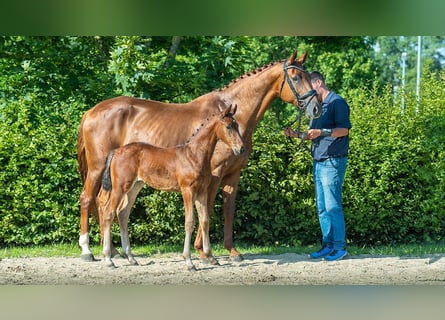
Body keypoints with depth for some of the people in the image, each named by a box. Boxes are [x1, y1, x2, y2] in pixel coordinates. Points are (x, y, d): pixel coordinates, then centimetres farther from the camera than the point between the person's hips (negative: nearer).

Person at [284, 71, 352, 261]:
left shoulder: (337, 103, -8)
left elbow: (344, 130, -15)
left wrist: (321, 132, -27)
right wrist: (296, 135, 7)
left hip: (333, 161, -9)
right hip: (318, 162, 9)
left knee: (332, 206, -8)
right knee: (322, 207, 9)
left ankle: (340, 247, -4)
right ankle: (328, 245, 14)